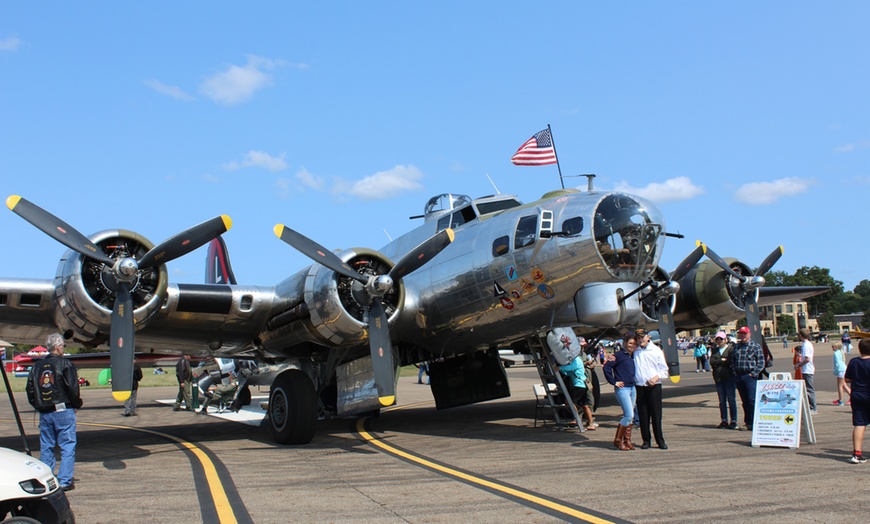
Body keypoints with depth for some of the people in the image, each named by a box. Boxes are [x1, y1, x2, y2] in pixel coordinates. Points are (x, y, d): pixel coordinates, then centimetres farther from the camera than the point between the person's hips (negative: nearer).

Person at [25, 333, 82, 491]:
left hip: (44, 413, 6)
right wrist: (77, 404, 3)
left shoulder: (37, 366, 10)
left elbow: (29, 389, 12)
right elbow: (72, 389, -12)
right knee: (68, 446, -1)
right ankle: (65, 481, -3)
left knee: (46, 447, 13)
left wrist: (38, 406, 20)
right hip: (63, 411, -6)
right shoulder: (65, 364, -8)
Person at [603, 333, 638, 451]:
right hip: (622, 389, -7)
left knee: (629, 416, 10)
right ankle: (618, 440, 0)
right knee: (629, 415, -11)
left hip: (632, 388, 7)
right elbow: (606, 367, -16)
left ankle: (627, 440, 19)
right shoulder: (619, 355, -8)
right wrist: (613, 382, -13)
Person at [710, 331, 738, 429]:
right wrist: (722, 360, -8)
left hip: (729, 377, -5)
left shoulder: (731, 348, 0)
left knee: (731, 400, -3)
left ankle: (733, 421, 2)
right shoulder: (715, 350, 16)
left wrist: (718, 362, -5)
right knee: (722, 401, 8)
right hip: (718, 378, 5)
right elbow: (712, 361, 1)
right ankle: (724, 421, 13)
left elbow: (731, 361, -13)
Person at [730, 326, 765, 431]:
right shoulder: (736, 346, 15)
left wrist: (753, 374, -10)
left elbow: (761, 363, -3)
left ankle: (753, 423, -6)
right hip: (738, 377, 5)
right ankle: (747, 422, 16)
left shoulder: (756, 346, 1)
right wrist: (734, 372, 5)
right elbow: (732, 360, 18)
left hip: (750, 376, -5)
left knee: (752, 400, -9)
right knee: (744, 401, 10)